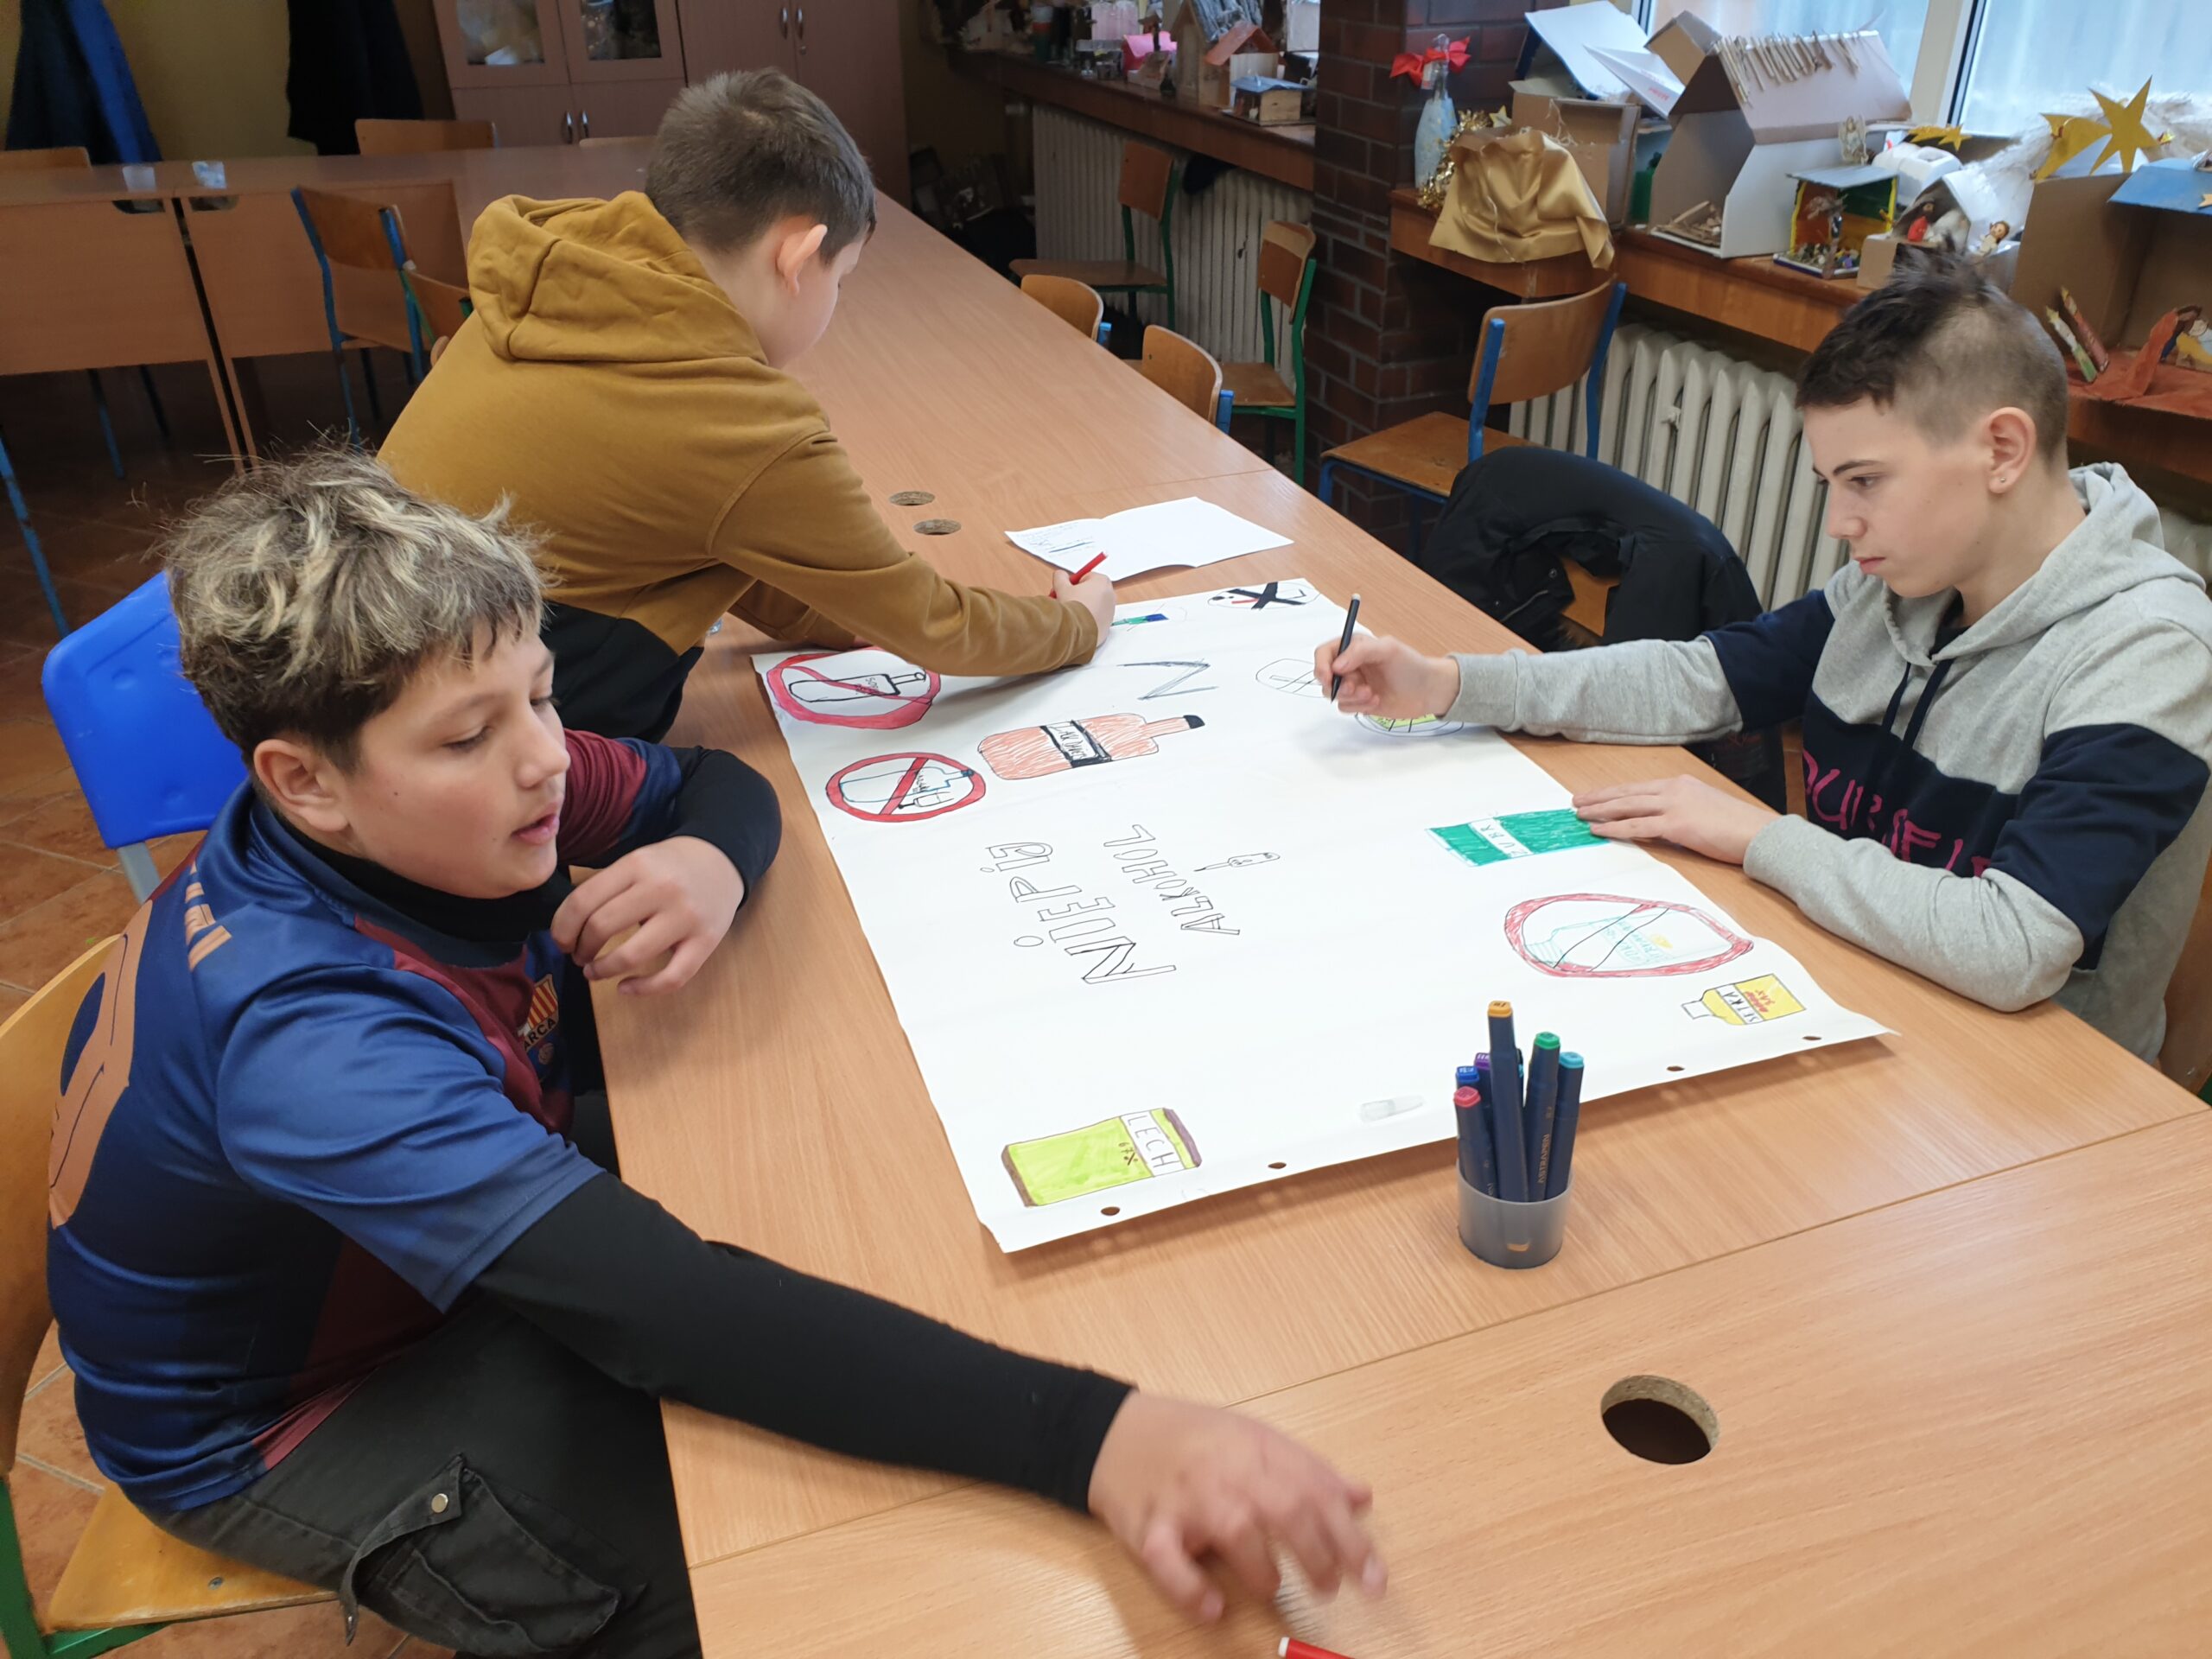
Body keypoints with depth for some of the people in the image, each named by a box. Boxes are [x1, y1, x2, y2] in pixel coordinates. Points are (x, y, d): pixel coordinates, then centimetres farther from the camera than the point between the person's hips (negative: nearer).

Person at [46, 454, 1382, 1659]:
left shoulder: (451, 800, -20)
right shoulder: (307, 1037, -41)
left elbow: (716, 783, -5)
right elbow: (660, 1308, -51)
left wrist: (712, 864, -33)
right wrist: (1095, 1437, -59)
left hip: (455, 1239, 7)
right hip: (271, 1422, -6)